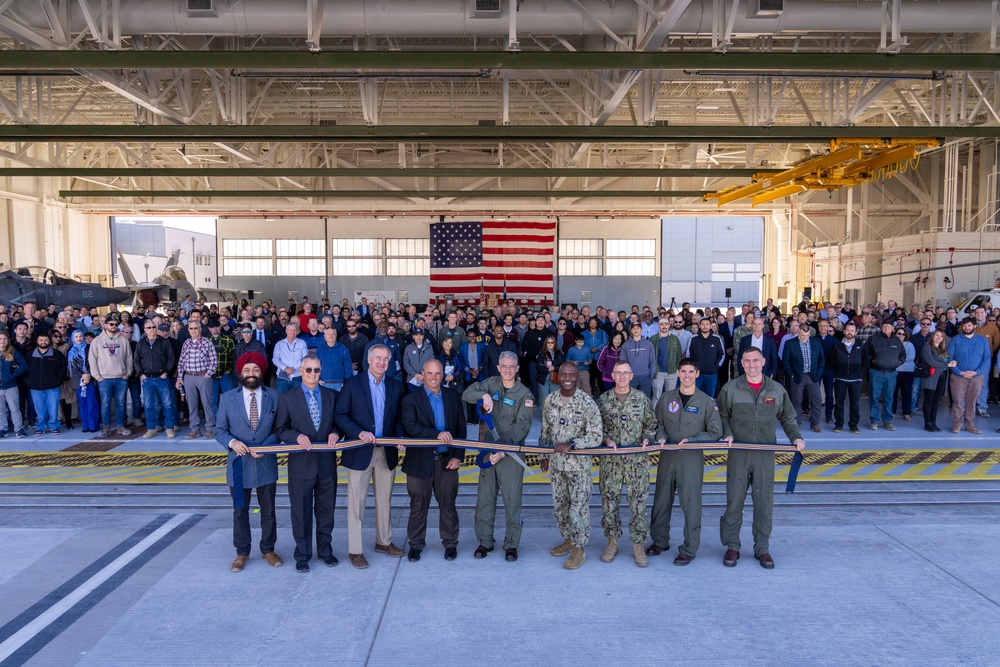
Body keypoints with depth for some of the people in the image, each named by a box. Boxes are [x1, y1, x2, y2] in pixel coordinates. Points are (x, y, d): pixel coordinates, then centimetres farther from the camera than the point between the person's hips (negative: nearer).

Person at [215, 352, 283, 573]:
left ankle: (268, 550, 29)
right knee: (240, 511, 12)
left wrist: (265, 446, -16)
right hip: (238, 464, 0)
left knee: (268, 510, 12)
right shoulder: (227, 398, -1)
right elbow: (220, 430, 1)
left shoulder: (273, 396, -1)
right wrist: (232, 442, -19)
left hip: (266, 463, 0)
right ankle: (242, 552, 27)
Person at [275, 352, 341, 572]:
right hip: (301, 463, -2)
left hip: (326, 462, 2)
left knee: (326, 509, 13)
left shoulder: (331, 396, 7)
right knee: (301, 511, 8)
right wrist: (297, 436, -18)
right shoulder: (287, 398, 0)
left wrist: (335, 433, -10)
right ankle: (302, 554, 22)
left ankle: (325, 550, 29)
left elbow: (338, 421, 11)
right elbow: (280, 429, 0)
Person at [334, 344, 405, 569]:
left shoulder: (396, 386, 7)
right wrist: (359, 433, -19)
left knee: (385, 499, 14)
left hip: (387, 451, 4)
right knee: (357, 502, 2)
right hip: (360, 451, -3)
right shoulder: (352, 384, -3)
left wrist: (400, 437, -8)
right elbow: (341, 415, -6)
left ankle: (384, 541, 30)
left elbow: (399, 417, 10)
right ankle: (355, 550, 12)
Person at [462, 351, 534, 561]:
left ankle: (511, 544, 15)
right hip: (488, 450, 4)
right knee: (484, 498, 10)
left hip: (511, 454, -3)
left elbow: (521, 427, -14)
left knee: (512, 500, 0)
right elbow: (466, 394, 0)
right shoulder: (491, 384, 6)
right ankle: (485, 541, 24)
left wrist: (503, 450, -23)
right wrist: (484, 395, -20)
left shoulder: (524, 394, -6)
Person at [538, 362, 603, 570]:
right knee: (559, 505, 16)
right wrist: (544, 455, 11)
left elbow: (596, 436, -15)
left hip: (579, 465, -5)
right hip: (556, 463, 5)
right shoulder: (549, 401, 2)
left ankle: (579, 549, 17)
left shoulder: (587, 403, -13)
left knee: (578, 508, 1)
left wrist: (571, 444, -23)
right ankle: (568, 540, 36)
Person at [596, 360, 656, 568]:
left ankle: (639, 545, 15)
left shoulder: (642, 399, 3)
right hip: (610, 459, 1)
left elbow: (651, 424, 10)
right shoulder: (603, 400, 3)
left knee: (639, 502, 1)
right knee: (609, 501, 6)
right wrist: (607, 440, -9)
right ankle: (612, 541, 23)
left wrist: (646, 438, -8)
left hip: (637, 459, -1)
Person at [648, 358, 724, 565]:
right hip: (667, 456, 3)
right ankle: (660, 541, 29)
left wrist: (691, 440, -11)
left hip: (692, 458, -3)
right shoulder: (666, 398, 6)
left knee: (690, 504, -1)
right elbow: (658, 423, 16)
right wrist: (661, 436, -5)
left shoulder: (706, 402, -1)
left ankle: (689, 549, 13)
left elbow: (715, 433, 0)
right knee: (661, 500, 11)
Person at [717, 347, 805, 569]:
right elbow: (722, 417, 8)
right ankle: (732, 547, 16)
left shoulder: (777, 390, 6)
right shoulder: (730, 388, 1)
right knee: (734, 501, 3)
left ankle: (762, 548, 19)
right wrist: (727, 435, -8)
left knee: (764, 503, 5)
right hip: (738, 453, -1)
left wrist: (796, 437, 0)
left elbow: (788, 418, 15)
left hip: (766, 455, 1)